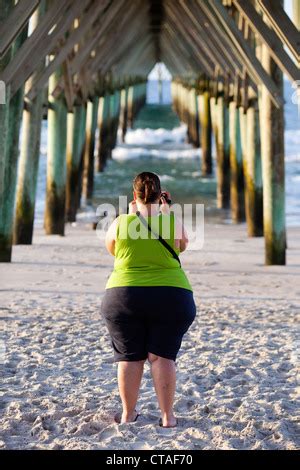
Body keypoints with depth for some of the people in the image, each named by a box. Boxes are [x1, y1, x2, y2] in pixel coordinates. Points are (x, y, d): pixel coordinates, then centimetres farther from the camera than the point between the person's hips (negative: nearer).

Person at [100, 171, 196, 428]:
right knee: (162, 356, 3)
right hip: (171, 297, 0)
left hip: (124, 297, 0)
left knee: (130, 357, 8)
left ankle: (128, 413, 13)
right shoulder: (173, 223, -5)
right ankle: (167, 416, 1)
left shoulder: (120, 223, -5)